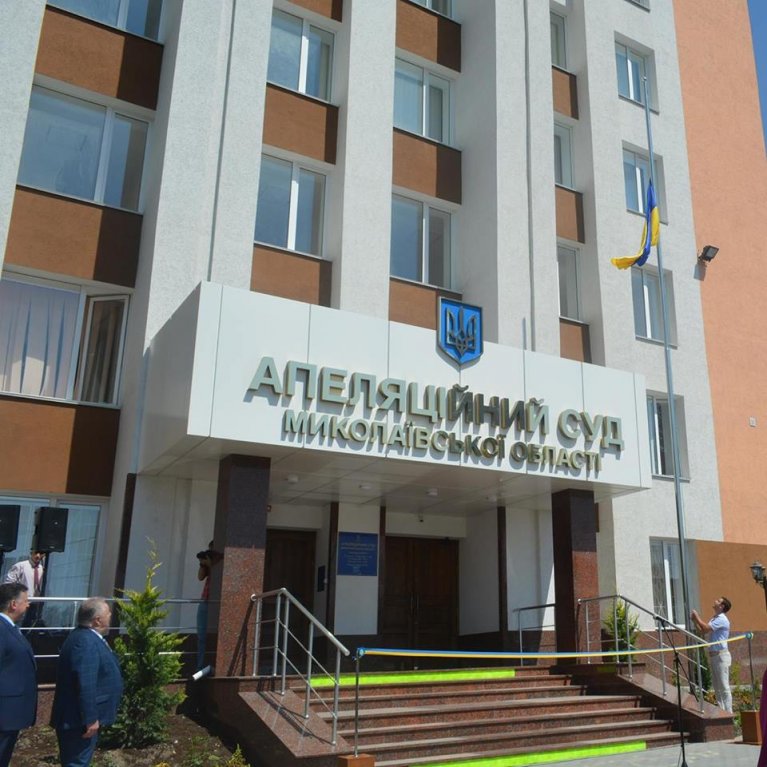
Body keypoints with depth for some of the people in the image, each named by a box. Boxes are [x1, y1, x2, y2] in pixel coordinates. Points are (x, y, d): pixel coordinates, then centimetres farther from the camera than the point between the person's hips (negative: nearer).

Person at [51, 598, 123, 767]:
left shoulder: (87, 637, 10)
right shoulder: (86, 642, -24)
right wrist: (90, 719, -25)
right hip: (80, 720, -10)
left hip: (80, 717, 10)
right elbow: (85, 685, -28)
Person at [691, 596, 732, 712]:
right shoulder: (714, 618, 16)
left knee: (724, 686, -7)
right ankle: (721, 711, 18)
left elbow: (705, 628, -21)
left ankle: (728, 712, -5)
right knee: (717, 687, 12)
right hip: (714, 655, 9)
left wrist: (697, 617, -9)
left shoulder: (722, 619, -13)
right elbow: (704, 629, 17)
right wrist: (694, 620, 7)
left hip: (721, 655, -9)